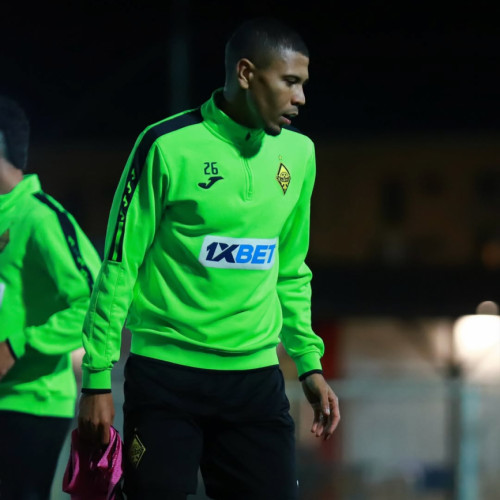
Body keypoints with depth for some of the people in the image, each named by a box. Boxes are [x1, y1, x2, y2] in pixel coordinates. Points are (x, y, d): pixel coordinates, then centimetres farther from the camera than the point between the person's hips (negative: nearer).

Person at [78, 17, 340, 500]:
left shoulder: (298, 154, 8)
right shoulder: (168, 146, -9)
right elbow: (119, 265, -5)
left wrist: (309, 363, 14)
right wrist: (97, 377, -7)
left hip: (256, 376, 5)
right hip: (166, 371, -4)